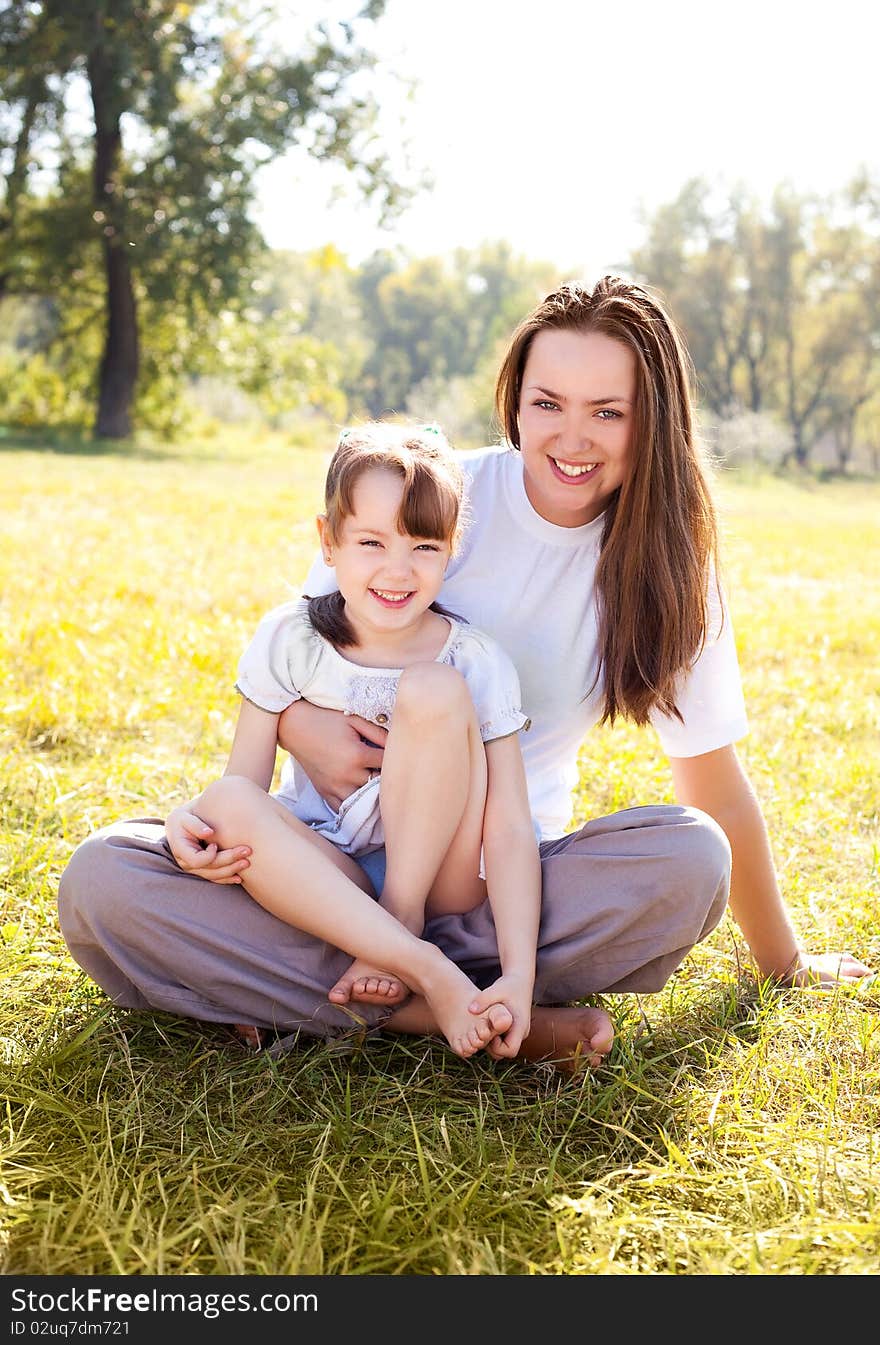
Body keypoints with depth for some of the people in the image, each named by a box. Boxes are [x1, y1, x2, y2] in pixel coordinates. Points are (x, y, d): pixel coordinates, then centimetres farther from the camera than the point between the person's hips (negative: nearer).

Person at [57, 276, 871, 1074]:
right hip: (340, 845, 0)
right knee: (100, 883, -27)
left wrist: (782, 960, 8)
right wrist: (299, 725, -19)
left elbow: (716, 787, 4)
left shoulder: (666, 564, -3)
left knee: (690, 860, -30)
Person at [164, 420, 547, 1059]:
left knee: (435, 690, -23)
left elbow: (510, 829, -17)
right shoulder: (290, 640, -3)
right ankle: (427, 972, -33)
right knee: (231, 802, -29)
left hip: (440, 882, -2)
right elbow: (247, 777, -5)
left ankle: (403, 923, -20)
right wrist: (192, 813, -30)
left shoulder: (478, 664, -10)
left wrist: (519, 973, -30)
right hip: (319, 884, 2)